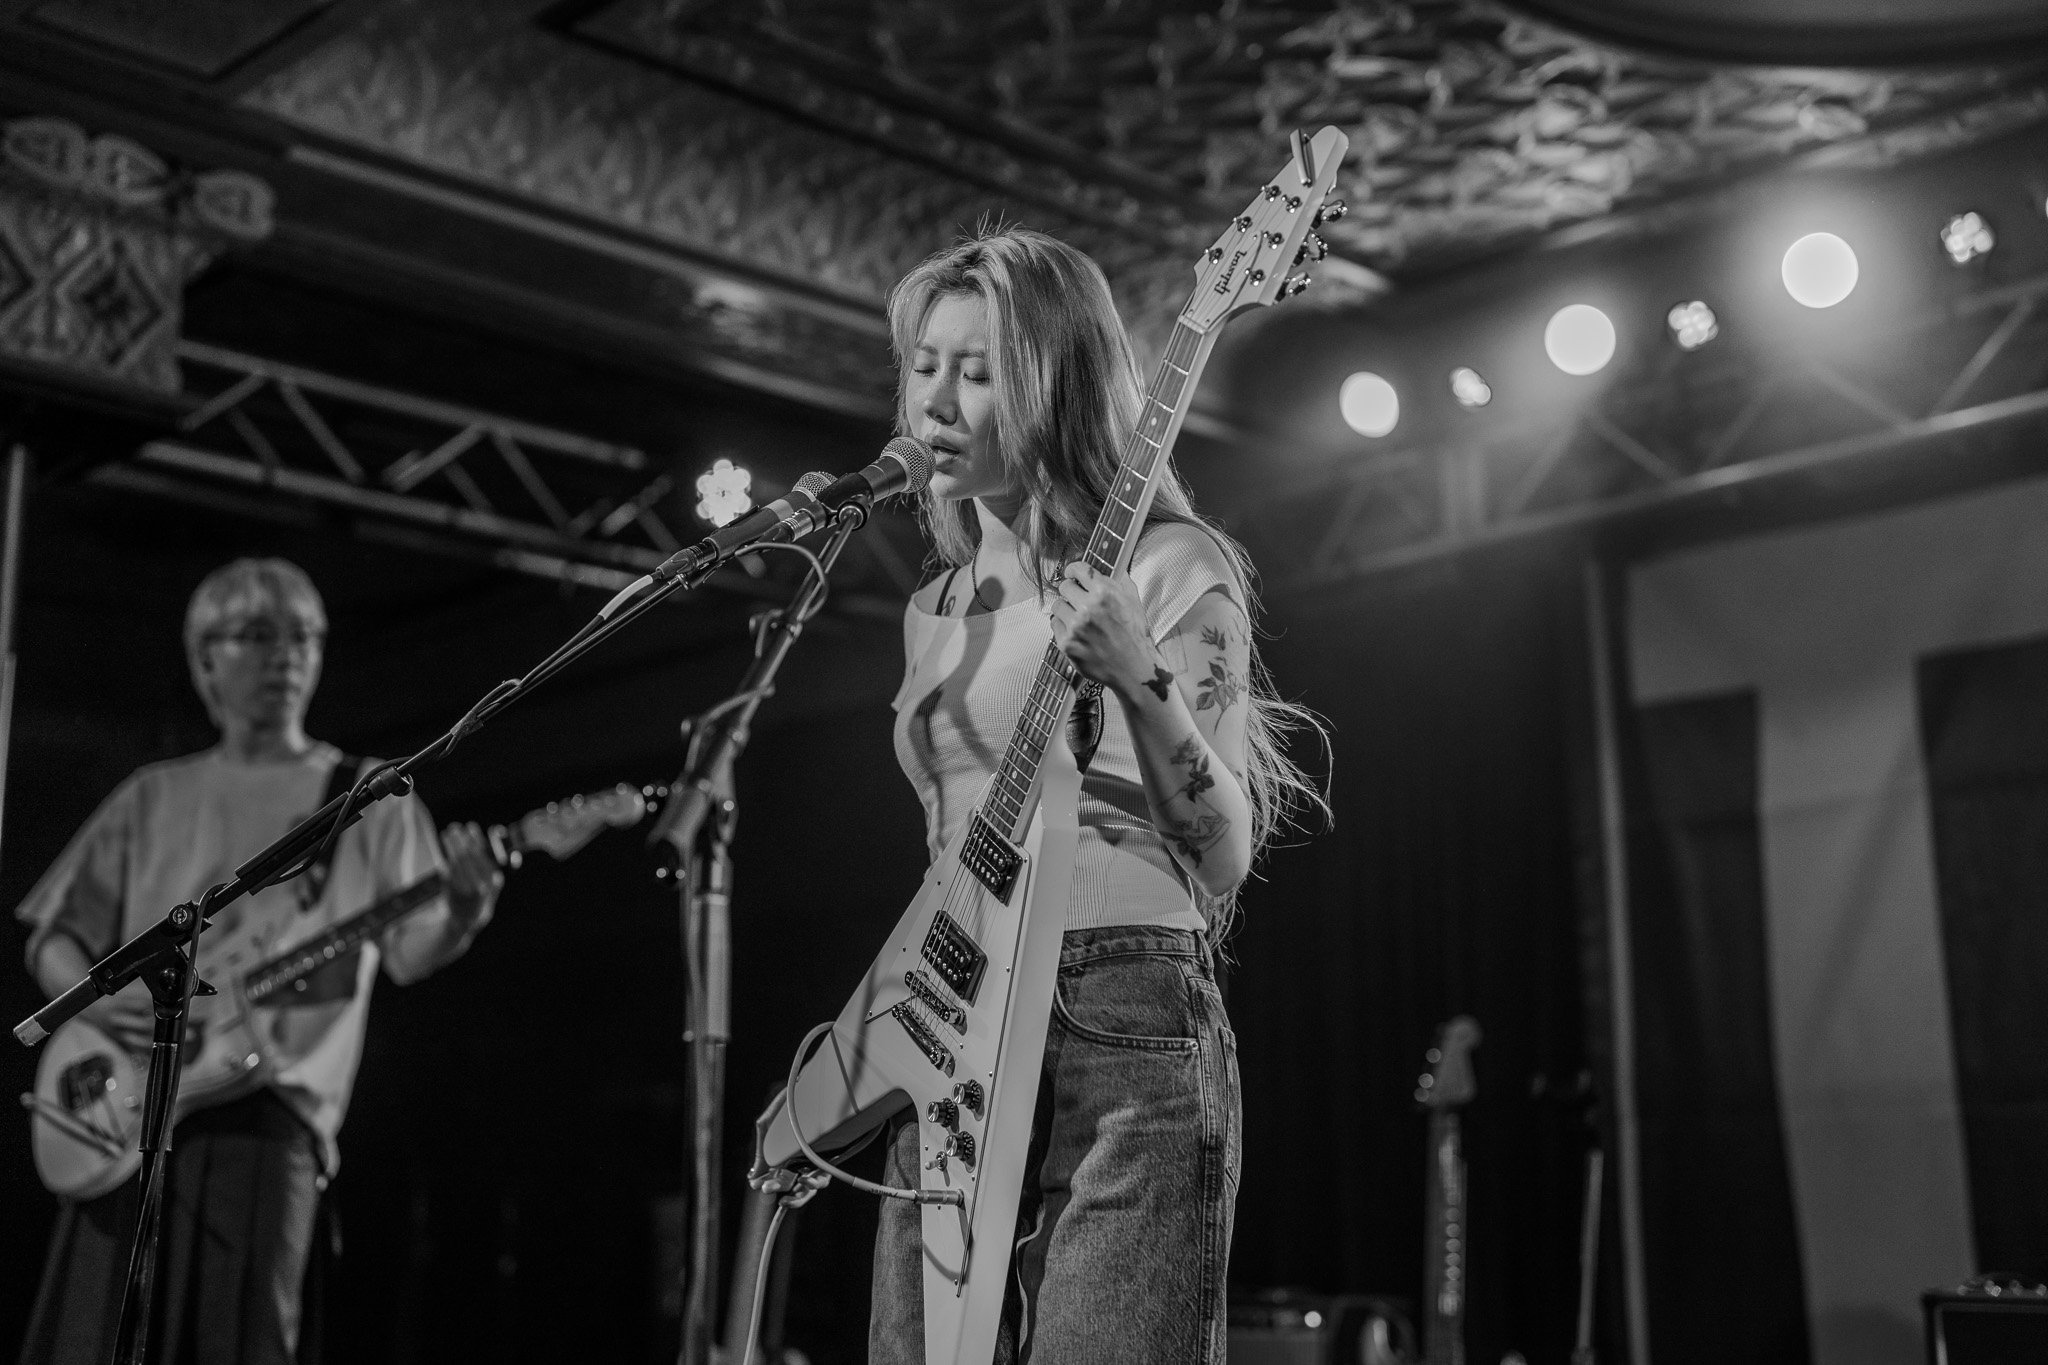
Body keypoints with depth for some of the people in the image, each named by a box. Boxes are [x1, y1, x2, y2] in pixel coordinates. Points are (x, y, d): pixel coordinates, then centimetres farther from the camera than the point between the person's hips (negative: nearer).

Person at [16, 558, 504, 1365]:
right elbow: (52, 939, 17)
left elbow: (410, 952, 2)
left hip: (270, 1110, -2)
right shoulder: (152, 798, 16)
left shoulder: (371, 799, 11)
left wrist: (462, 912, -21)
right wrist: (95, 999, -5)